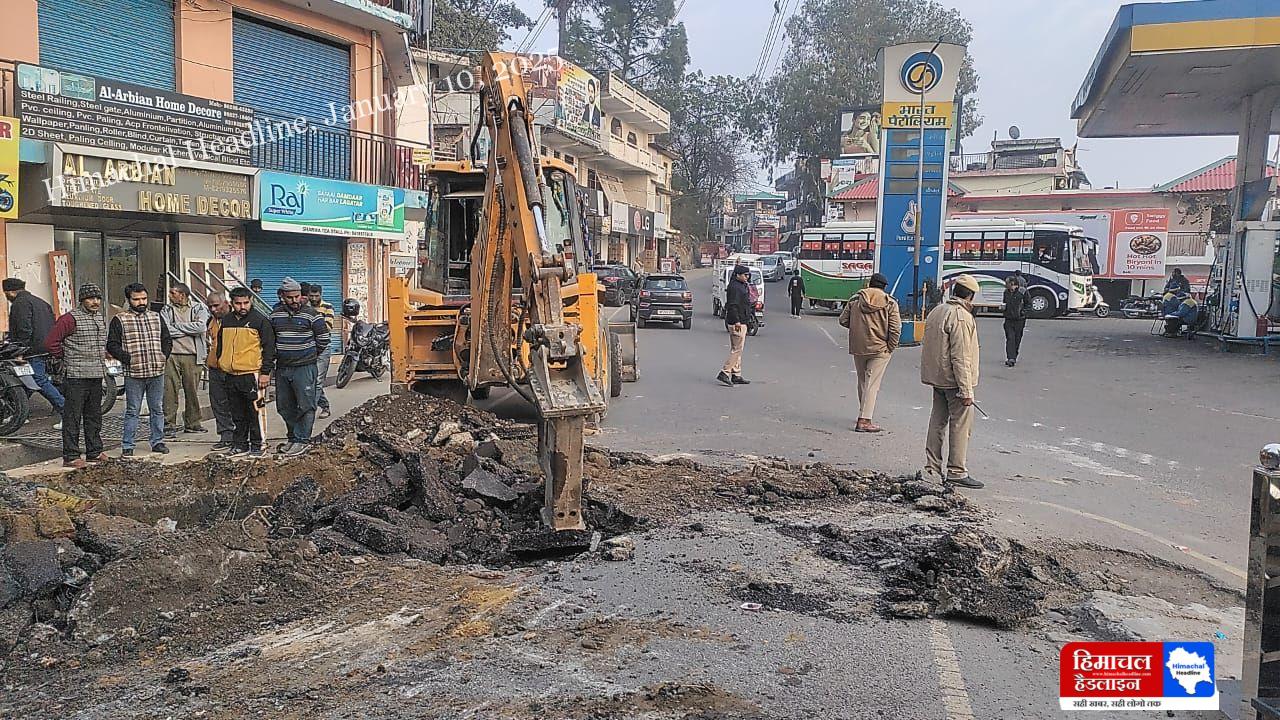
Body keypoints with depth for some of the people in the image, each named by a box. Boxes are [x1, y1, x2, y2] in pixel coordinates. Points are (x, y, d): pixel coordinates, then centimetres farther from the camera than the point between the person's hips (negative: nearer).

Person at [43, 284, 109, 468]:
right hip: (76, 376, -8)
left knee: (94, 415, 14)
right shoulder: (70, 319, -11)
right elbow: (51, 342, -12)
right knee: (73, 417, -4)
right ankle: (70, 456, -1)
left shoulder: (101, 318, 14)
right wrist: (67, 358, -3)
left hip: (97, 375, 8)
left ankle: (95, 452, 23)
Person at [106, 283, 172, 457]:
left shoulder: (156, 317, 13)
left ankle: (158, 442, 20)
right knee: (132, 411, 2)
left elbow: (167, 339, 19)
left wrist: (164, 356, 4)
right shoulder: (120, 320, 0)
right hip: (134, 374, -4)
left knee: (157, 409, 10)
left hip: (157, 372, 4)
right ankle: (127, 446, 9)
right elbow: (112, 345, -3)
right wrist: (128, 358, -13)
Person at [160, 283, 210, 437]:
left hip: (192, 355, 0)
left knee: (192, 390, 5)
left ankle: (192, 423, 16)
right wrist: (189, 329, -4)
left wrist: (177, 326, -3)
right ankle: (169, 424, 1)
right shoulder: (166, 310, 12)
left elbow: (201, 326, -11)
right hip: (171, 354, 0)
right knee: (170, 390, -4)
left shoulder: (199, 309, 7)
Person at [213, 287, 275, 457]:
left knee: (255, 411, -1)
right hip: (230, 376, 5)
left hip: (252, 374, -5)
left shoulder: (260, 321, -4)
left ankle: (257, 445, 7)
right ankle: (240, 445, 19)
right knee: (237, 414, 11)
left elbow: (269, 347, -6)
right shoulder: (225, 321, 12)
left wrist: (265, 372, -11)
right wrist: (221, 366, 19)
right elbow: (218, 345, 23)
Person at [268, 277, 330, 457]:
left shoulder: (311, 314, -6)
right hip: (282, 368, 5)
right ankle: (293, 438, 23)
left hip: (304, 368, -5)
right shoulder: (275, 314, 8)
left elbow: (323, 338, 1)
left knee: (305, 406, -4)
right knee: (284, 407, 11)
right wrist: (278, 354, 15)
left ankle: (302, 440, 2)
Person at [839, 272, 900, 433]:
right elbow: (895, 328, -10)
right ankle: (864, 421, -7)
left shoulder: (855, 299, 5)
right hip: (880, 349, -3)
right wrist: (891, 348, -1)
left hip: (858, 348, 3)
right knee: (872, 384, -2)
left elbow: (843, 320, 6)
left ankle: (864, 414, 29)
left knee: (862, 382, 18)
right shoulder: (890, 302, -4)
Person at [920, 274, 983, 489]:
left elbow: (930, 347, 18)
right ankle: (957, 471, 1)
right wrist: (966, 390, -18)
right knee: (961, 425, -2)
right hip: (954, 380, -9)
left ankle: (932, 468, 19)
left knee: (937, 422, 14)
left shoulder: (936, 311, 12)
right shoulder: (962, 317, -16)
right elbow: (961, 357, -21)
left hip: (937, 378, 9)